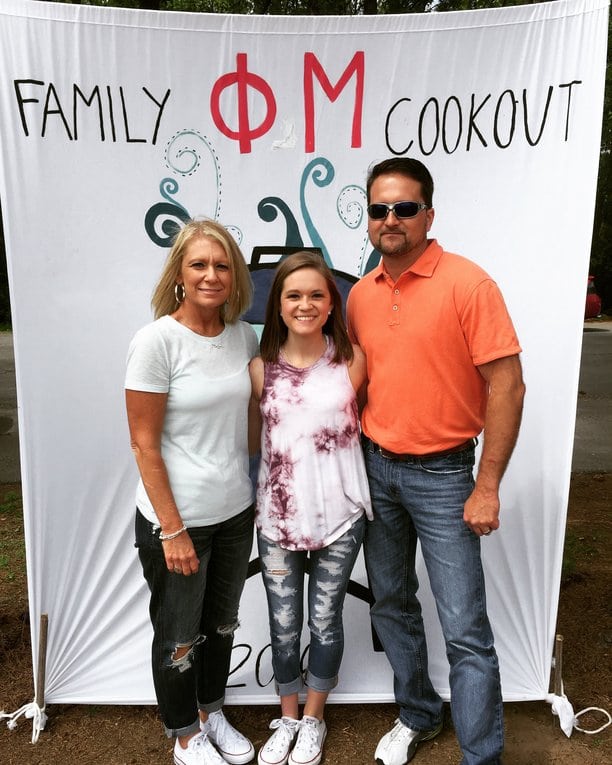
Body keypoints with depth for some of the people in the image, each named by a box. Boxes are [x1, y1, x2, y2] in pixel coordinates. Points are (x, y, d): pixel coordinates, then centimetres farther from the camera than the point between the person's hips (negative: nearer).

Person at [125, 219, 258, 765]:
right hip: (175, 519, -5)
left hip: (236, 513, 6)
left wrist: (259, 493, 9)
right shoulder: (157, 341, -17)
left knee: (222, 624, 23)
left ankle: (211, 713, 49)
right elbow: (144, 444, -16)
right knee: (179, 636, 16)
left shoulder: (244, 335, -1)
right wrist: (173, 530, -15)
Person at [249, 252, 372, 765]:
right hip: (278, 514, 1)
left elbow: (361, 422, 7)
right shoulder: (261, 368, -5)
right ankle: (287, 717, 41)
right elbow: (251, 438, 3)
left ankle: (314, 718, 41)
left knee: (325, 620, 14)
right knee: (284, 623, 14)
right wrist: (252, 502, 1)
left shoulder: (351, 359, -5)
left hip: (339, 513, 0)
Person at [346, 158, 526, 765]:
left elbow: (507, 386, -14)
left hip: (442, 473, -5)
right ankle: (417, 716, 42)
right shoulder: (360, 295, 5)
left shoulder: (467, 283, -12)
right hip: (375, 468, 6)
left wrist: (488, 486, -15)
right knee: (391, 606, 19)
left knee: (465, 631, 2)